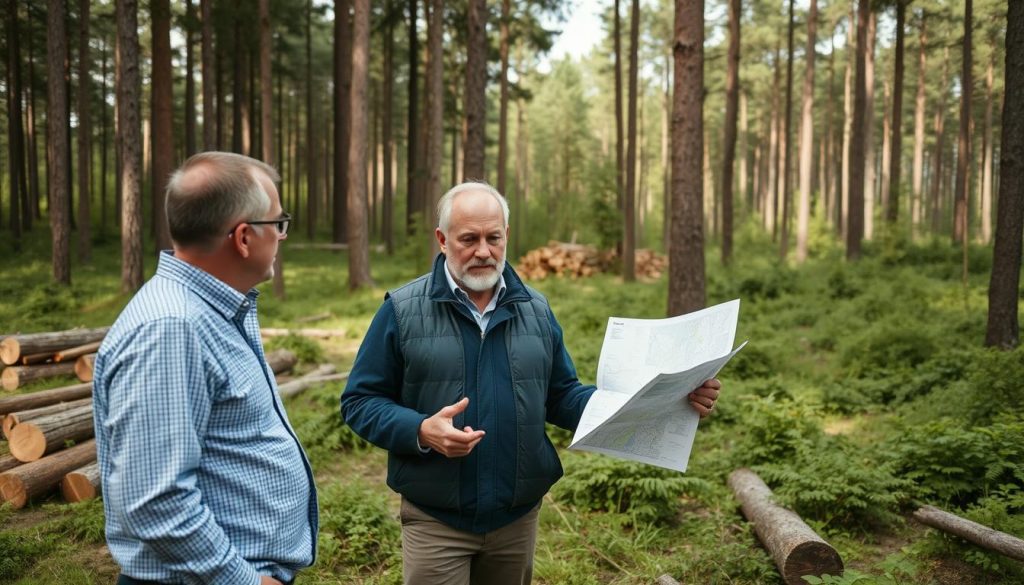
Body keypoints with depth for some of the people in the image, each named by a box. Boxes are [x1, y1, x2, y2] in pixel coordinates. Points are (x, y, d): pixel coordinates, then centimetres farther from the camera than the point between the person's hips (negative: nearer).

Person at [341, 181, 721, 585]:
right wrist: (421, 431, -23)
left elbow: (562, 397, 7)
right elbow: (359, 401, -5)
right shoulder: (402, 310, -7)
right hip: (436, 521, -3)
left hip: (518, 517, 4)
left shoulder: (536, 310, 5)